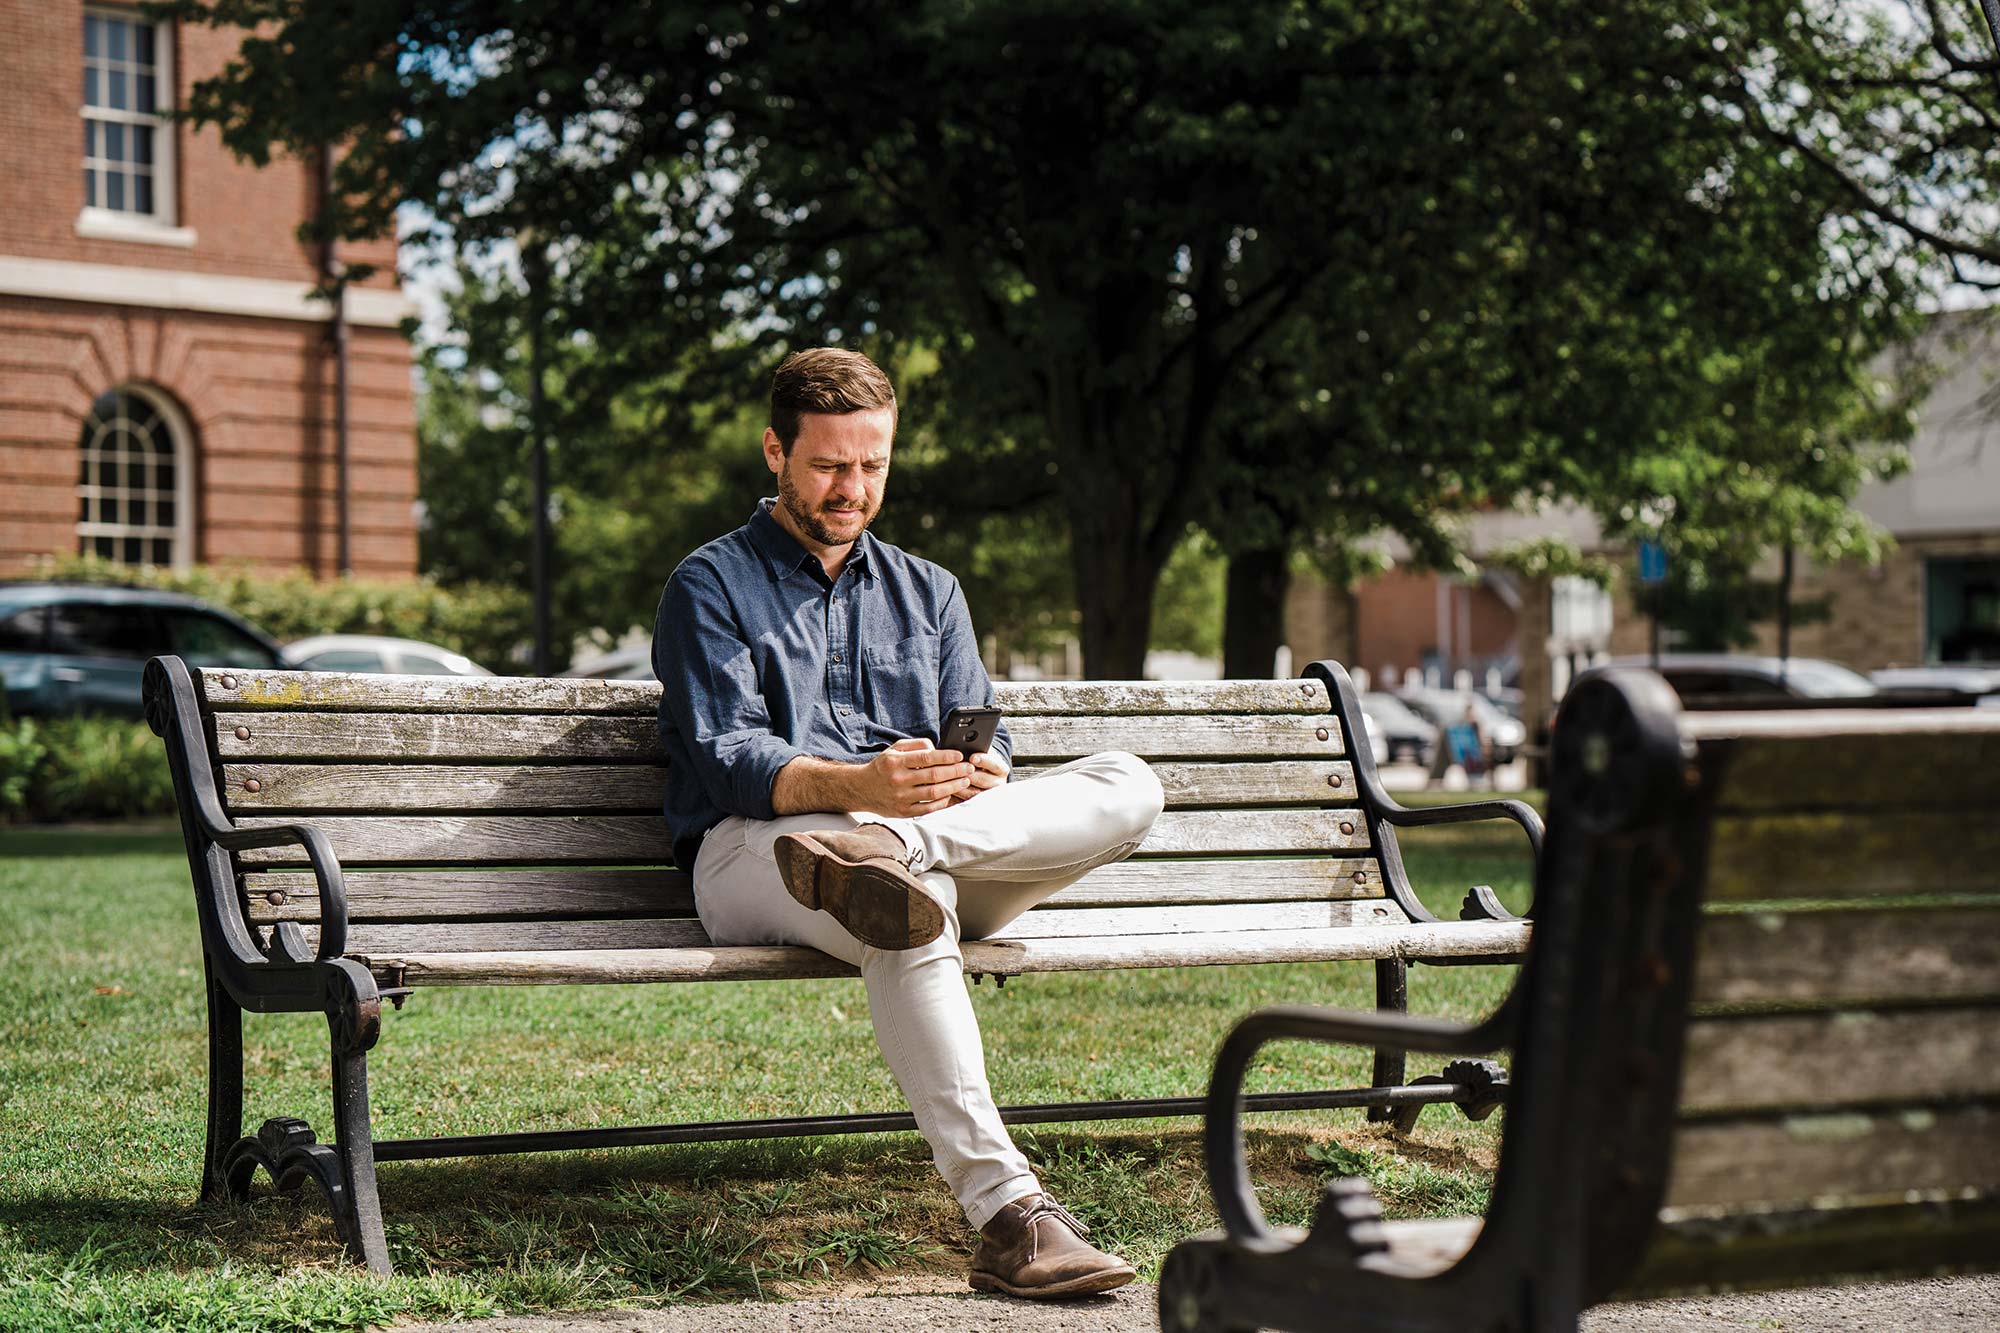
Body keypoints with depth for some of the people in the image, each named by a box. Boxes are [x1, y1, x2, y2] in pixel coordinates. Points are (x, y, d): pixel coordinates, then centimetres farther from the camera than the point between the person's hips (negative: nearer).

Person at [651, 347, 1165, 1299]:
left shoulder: (928, 593, 26)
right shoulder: (711, 587, 10)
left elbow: (982, 744, 15)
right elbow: (730, 760, -6)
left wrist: (978, 778, -12)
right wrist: (853, 784, -27)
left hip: (950, 845, 5)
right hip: (752, 853, -5)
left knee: (1127, 789, -21)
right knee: (911, 912, -41)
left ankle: (881, 853, -43)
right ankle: (1005, 1213, -49)